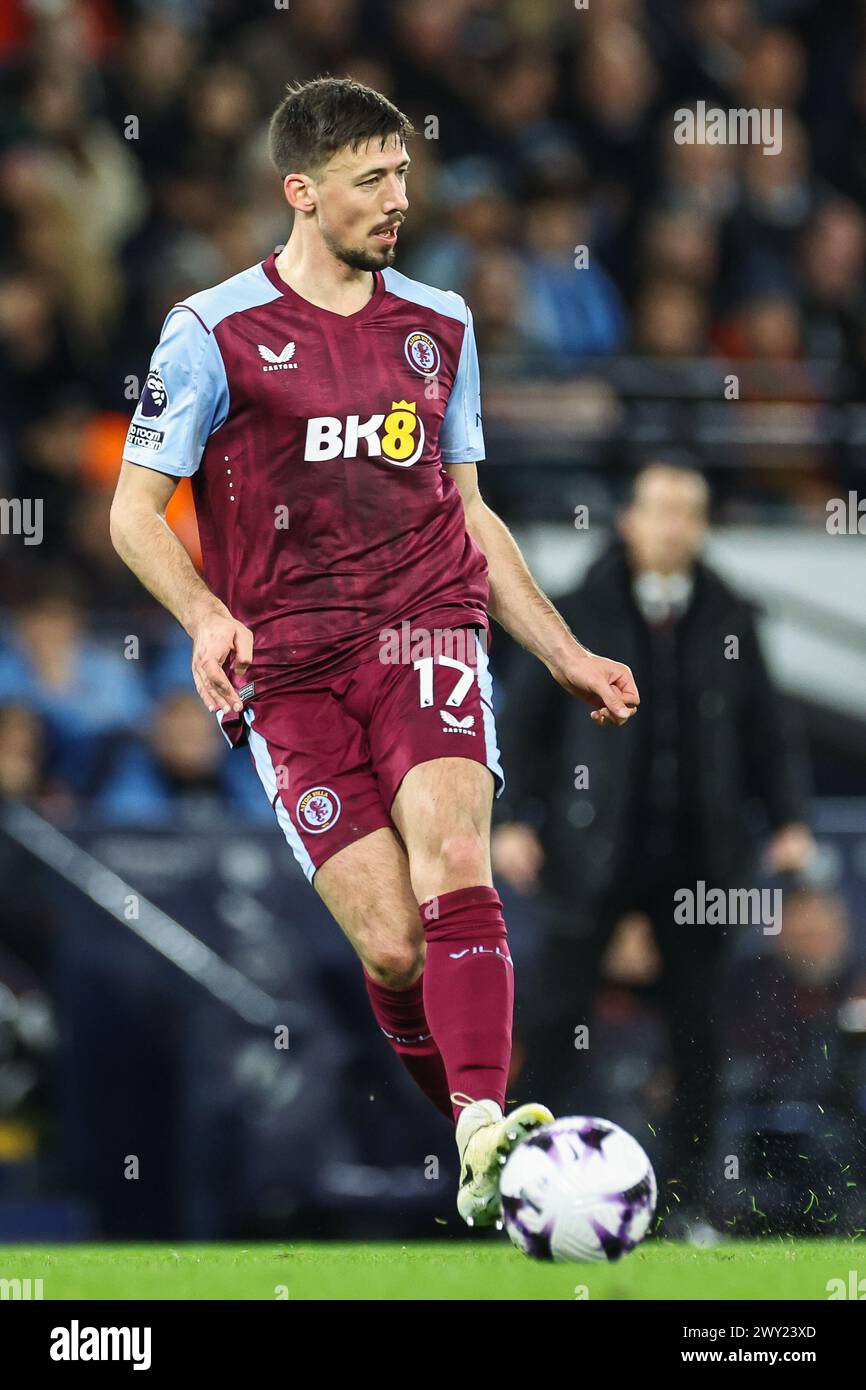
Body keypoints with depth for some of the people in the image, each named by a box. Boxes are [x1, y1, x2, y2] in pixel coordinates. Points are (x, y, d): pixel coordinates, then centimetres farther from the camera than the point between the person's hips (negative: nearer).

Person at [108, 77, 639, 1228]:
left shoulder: (439, 327, 15)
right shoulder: (215, 333, 1)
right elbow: (134, 509, 3)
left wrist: (566, 655, 18)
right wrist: (207, 617, -16)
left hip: (425, 633, 2)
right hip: (290, 676, -2)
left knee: (452, 860, -26)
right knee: (392, 947, -12)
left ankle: (485, 1134, -37)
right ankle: (472, 1130, 9)